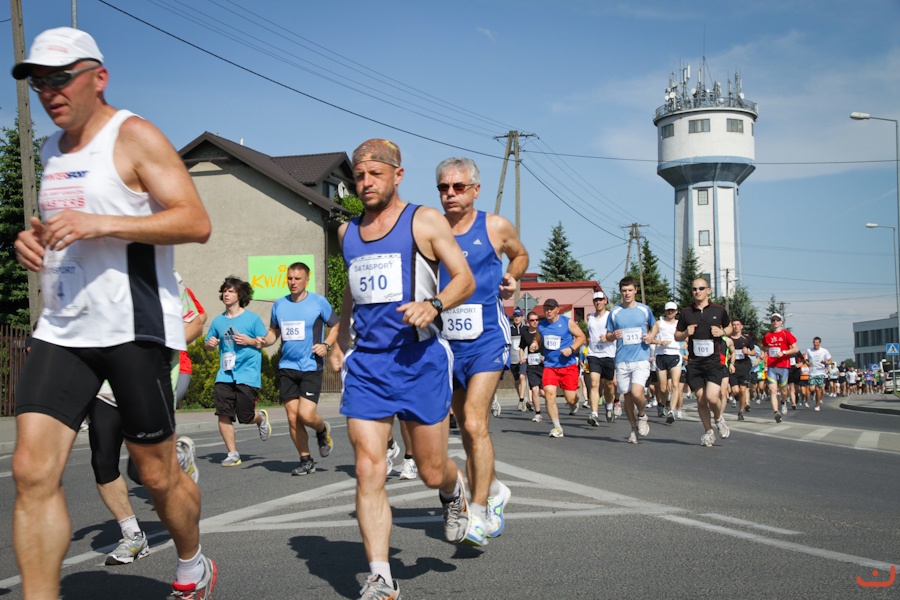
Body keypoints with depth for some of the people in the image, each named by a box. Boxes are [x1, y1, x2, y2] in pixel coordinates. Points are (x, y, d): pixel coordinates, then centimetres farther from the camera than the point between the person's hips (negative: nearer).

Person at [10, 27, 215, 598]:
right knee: (33, 472, -8)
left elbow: (197, 222, -15)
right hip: (61, 331, 6)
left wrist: (99, 224, -23)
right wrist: (34, 241, 8)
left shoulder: (134, 136, -6)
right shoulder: (52, 151, 17)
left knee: (158, 474, 6)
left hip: (133, 329, -6)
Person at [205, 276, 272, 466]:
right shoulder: (218, 321, 11)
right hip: (225, 374, 4)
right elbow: (208, 344, 22)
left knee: (246, 417, -2)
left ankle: (261, 418, 34)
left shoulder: (252, 318, 0)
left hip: (248, 374, -4)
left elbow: (266, 342, 3)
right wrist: (210, 343, -1)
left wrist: (249, 341, -14)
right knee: (223, 414, -6)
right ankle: (232, 453, 6)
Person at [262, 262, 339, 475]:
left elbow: (335, 326, 7)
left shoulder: (319, 302, -2)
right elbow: (273, 331, 21)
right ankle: (306, 460, 16)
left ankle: (323, 430, 19)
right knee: (292, 417, 2)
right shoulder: (279, 305, 9)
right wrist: (264, 341, 0)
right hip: (287, 367, 4)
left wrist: (326, 345, -10)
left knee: (306, 415, -16)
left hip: (311, 367, -4)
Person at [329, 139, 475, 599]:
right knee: (368, 471, -8)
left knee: (432, 471, 5)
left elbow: (465, 279, -4)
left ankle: (454, 491, 44)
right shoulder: (348, 232, 14)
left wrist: (433, 305, -22)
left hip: (420, 358, -3)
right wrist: (339, 341, 22)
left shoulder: (424, 221, -1)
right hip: (365, 362, 4)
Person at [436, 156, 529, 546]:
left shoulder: (495, 227, 0)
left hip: (487, 339, -3)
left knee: (474, 423, -16)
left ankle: (479, 514, -10)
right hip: (447, 341, 3)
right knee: (467, 428, 13)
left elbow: (520, 255, 20)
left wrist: (512, 277, 1)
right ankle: (493, 490, 35)